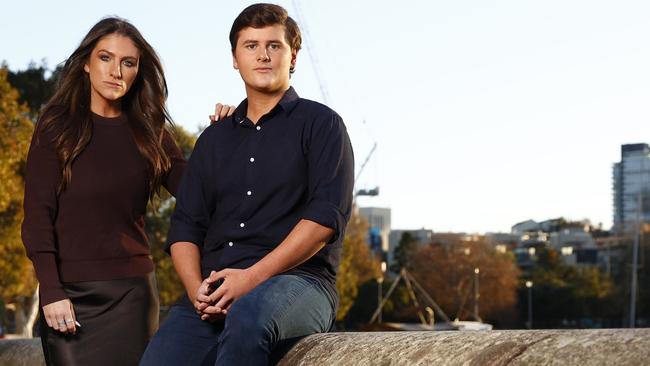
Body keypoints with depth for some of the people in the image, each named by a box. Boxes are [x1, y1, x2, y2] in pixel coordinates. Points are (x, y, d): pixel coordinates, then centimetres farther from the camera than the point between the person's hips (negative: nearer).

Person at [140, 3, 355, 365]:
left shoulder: (320, 124, 8)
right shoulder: (214, 139, 24)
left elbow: (329, 213, -6)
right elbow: (185, 226, 17)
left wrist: (253, 277, -15)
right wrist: (197, 289, -5)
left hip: (297, 282, -4)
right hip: (215, 293, 4)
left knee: (248, 314, -39)